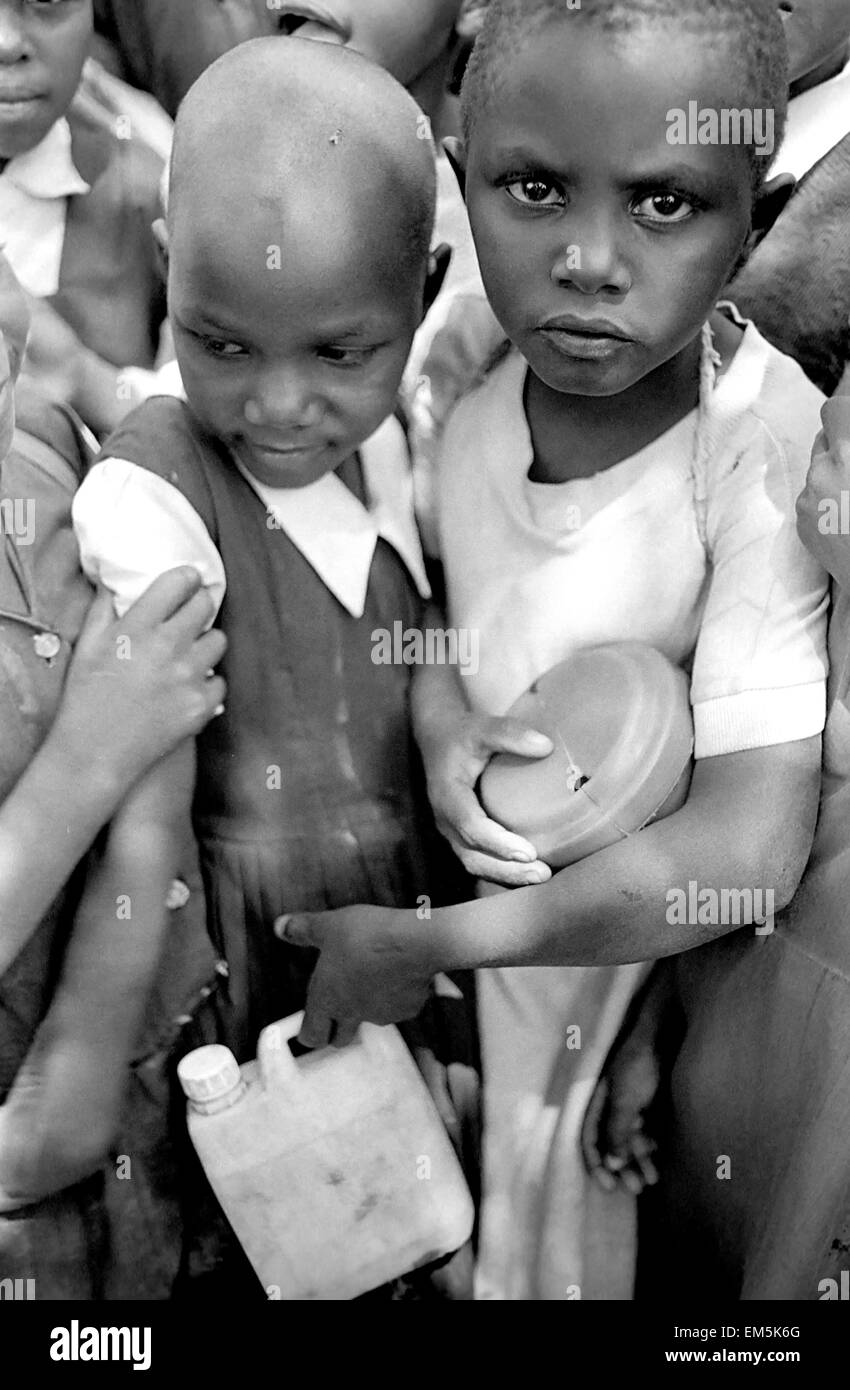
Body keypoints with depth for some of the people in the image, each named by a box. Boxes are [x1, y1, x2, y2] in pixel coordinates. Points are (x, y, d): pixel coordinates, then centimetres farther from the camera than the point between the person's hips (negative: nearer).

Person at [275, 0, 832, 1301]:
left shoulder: (768, 452, -29)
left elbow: (747, 851, -30)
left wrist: (425, 943, -22)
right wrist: (436, 703, -18)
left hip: (677, 955, -4)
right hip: (500, 895, 4)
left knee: (609, 1245, 18)